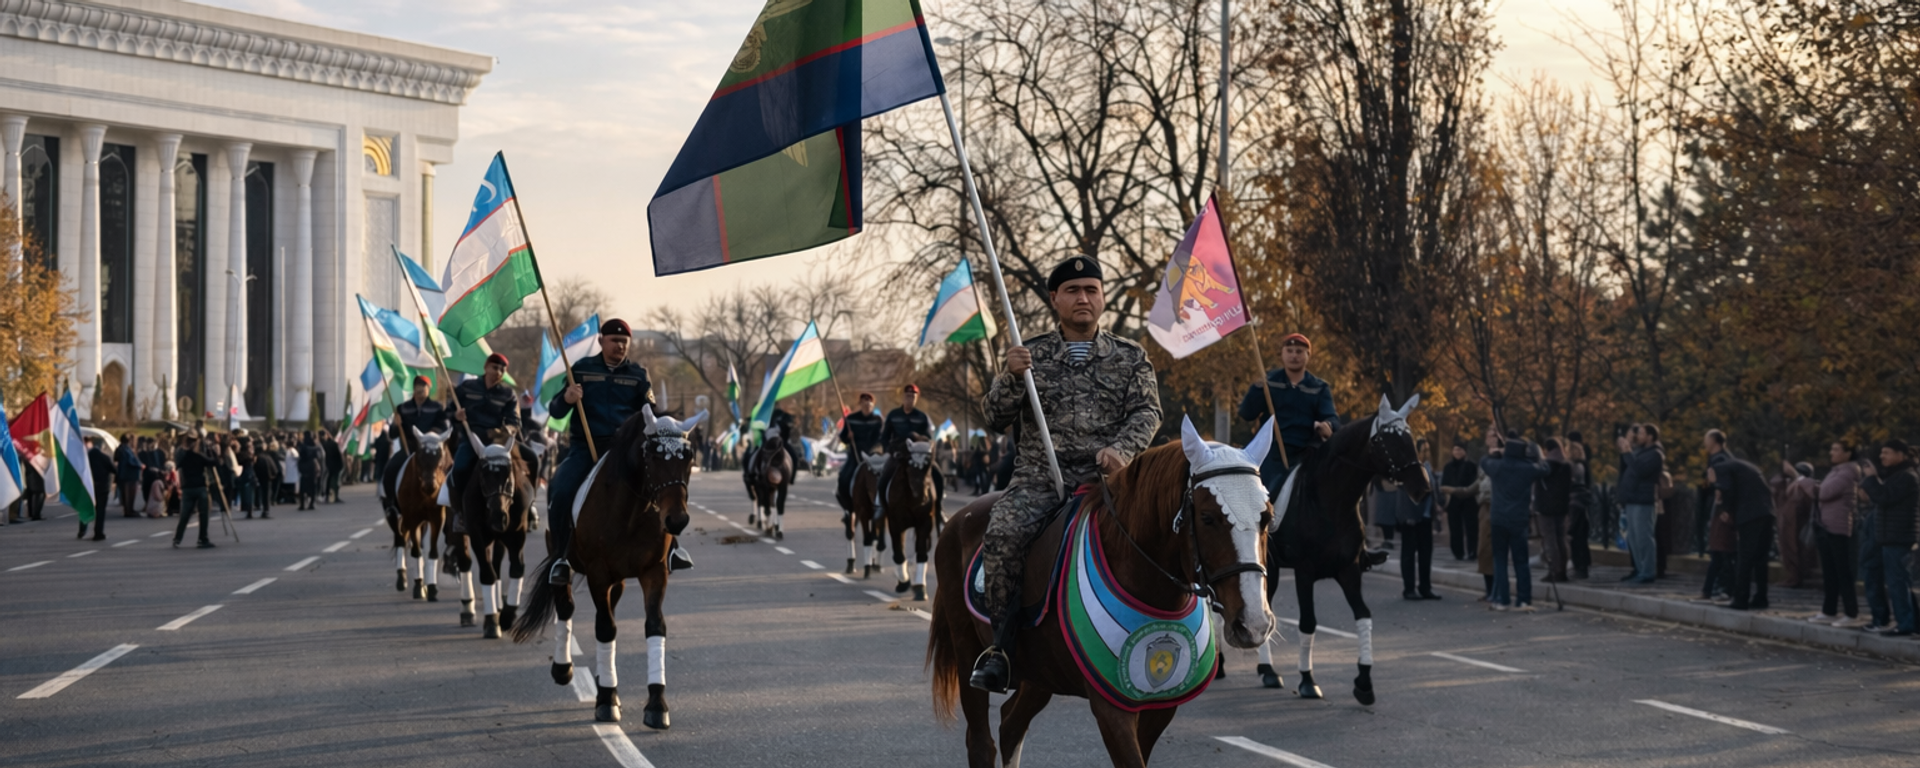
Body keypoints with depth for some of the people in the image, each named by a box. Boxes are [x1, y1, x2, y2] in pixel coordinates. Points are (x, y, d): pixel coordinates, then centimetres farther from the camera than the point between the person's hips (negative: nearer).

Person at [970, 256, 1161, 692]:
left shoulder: (1130, 359, 15)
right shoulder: (1030, 356, 15)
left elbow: (1146, 413, 2)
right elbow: (995, 421, 9)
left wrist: (1121, 449, -19)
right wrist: (1011, 377, -11)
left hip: (1105, 477, 0)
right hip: (1039, 478, 0)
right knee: (1003, 531, -31)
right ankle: (1001, 644, -22)